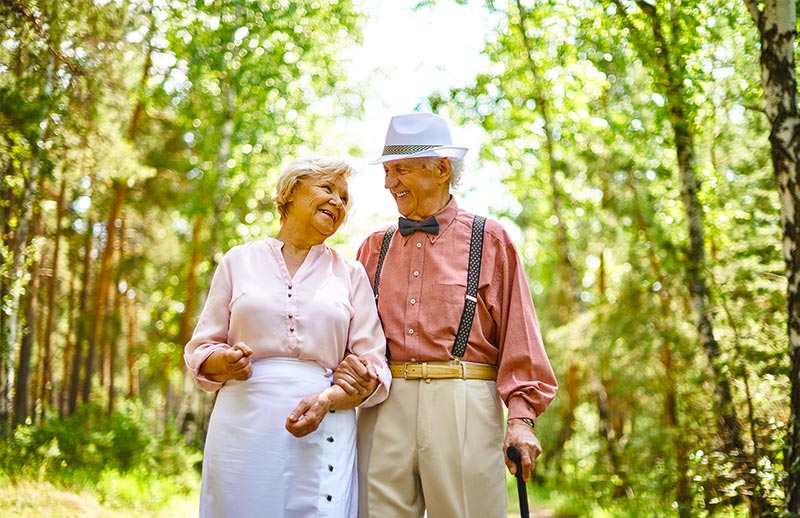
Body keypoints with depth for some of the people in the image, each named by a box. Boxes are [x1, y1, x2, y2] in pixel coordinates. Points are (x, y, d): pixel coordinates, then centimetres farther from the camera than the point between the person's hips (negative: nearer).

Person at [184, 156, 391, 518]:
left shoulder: (350, 274, 11)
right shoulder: (239, 261, 10)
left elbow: (374, 366, 5)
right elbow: (201, 351, 11)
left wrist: (327, 400, -13)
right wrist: (226, 362, -11)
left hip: (324, 430, 1)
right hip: (244, 424, 0)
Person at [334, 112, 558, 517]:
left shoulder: (489, 240, 8)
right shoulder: (375, 248, 17)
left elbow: (518, 336, 2)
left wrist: (521, 417, -7)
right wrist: (343, 368, -7)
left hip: (463, 404, -3)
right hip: (385, 405, 3)